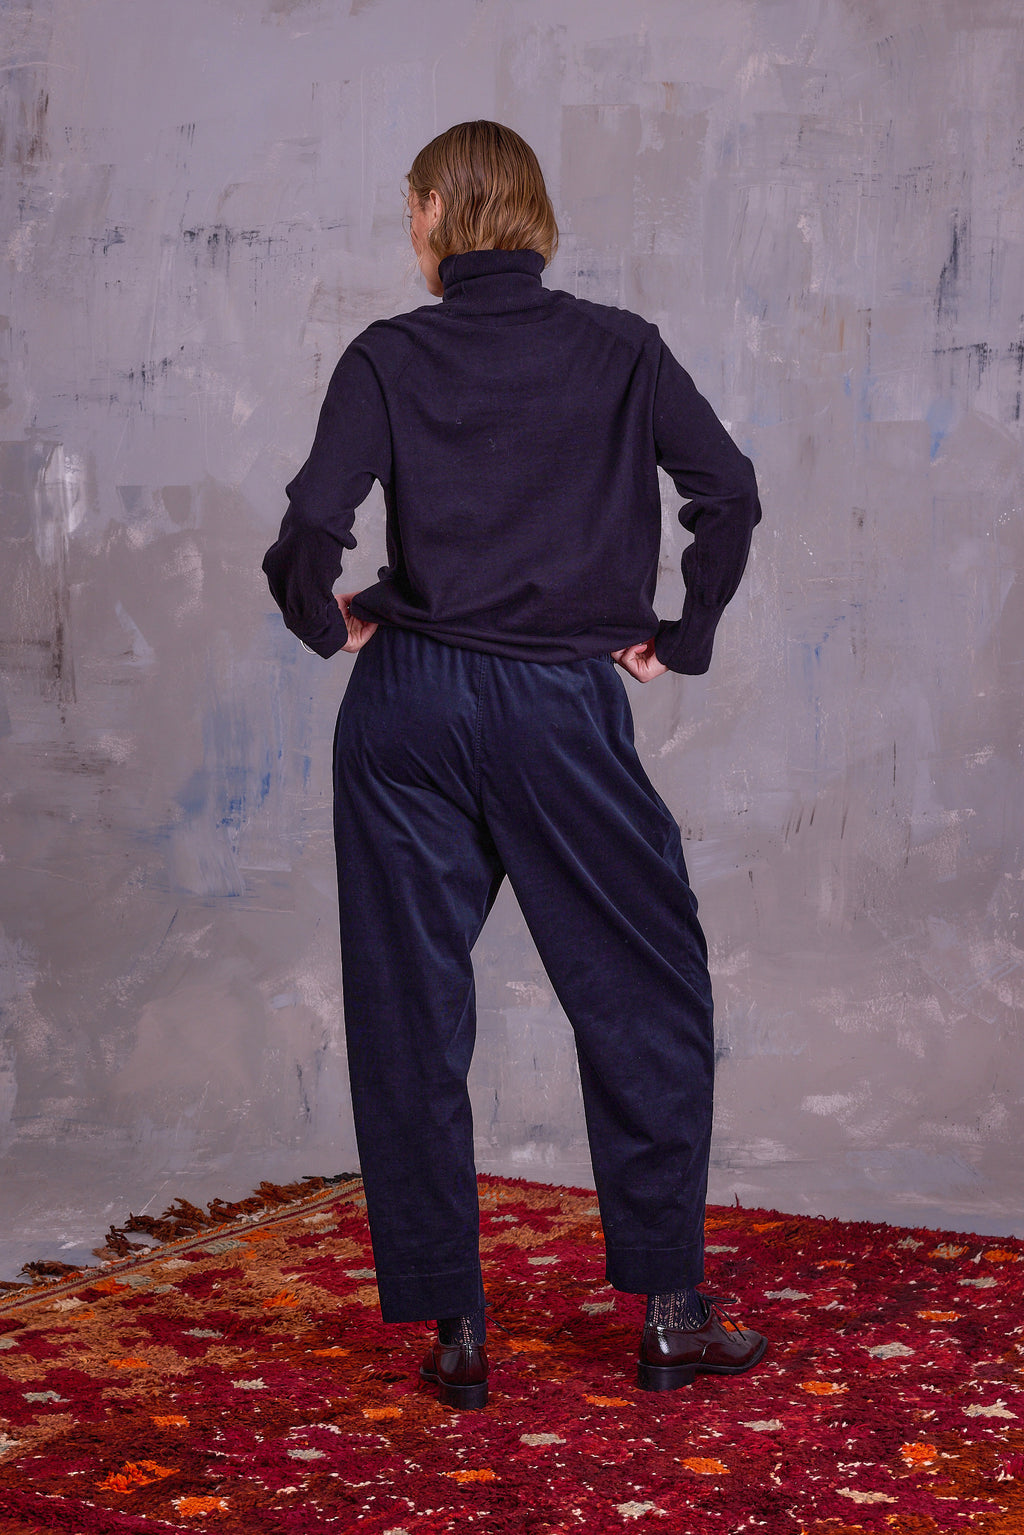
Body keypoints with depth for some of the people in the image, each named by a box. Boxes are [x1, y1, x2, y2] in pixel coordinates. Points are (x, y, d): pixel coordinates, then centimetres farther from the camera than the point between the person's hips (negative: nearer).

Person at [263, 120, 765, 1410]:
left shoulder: (390, 357, -1)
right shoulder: (619, 350, 2)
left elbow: (311, 526, -11)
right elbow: (729, 492, -5)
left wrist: (328, 625, 8)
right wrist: (681, 640, 7)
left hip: (408, 706, 0)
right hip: (565, 710, 0)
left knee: (410, 1013, 9)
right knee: (650, 1000, 12)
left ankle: (453, 1327, 13)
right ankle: (670, 1311, 13)